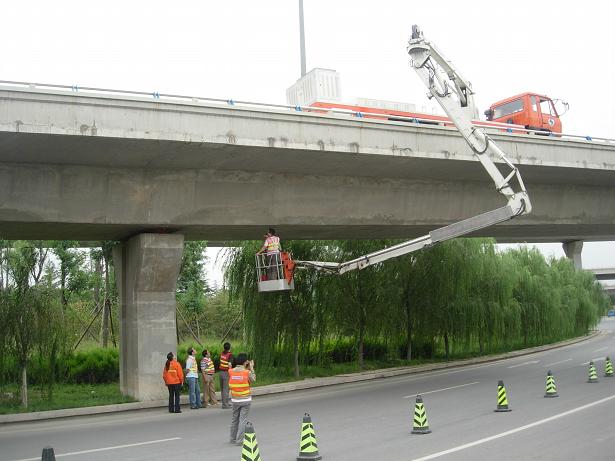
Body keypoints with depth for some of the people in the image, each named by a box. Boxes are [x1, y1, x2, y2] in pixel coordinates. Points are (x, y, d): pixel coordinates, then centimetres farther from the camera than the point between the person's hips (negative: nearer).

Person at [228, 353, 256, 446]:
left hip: (235, 399, 4)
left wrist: (246, 368, 10)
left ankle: (233, 439, 27)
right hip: (245, 400, -4)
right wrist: (251, 368, 8)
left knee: (234, 419, 17)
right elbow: (253, 379, 3)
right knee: (243, 420, 1)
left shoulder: (231, 371, -5)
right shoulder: (247, 372, -15)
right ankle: (239, 440, 0)